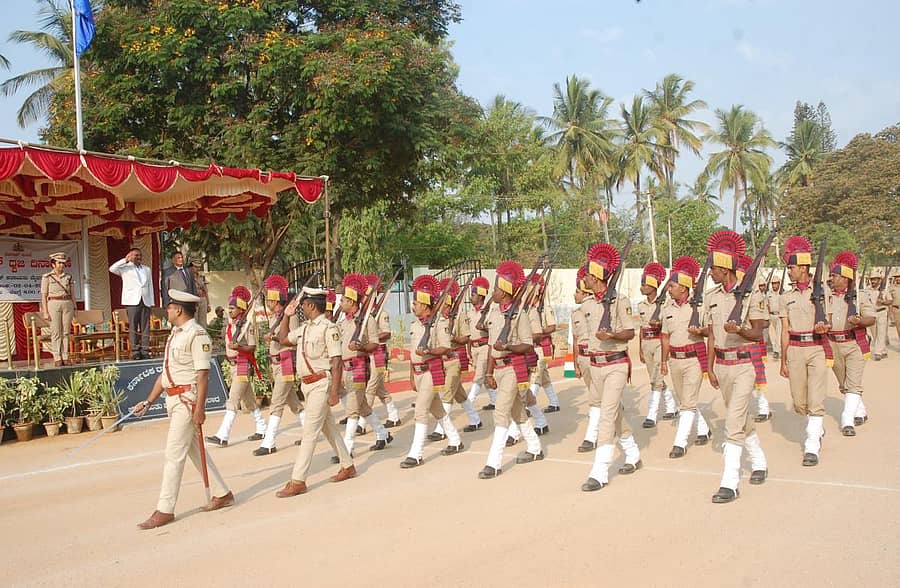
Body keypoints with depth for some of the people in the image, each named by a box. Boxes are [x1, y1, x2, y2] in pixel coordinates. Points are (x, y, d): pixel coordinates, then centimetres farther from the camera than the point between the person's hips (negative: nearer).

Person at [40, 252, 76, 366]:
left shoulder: (68, 277, 10)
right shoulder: (47, 277, 0)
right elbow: (43, 296, -1)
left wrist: (74, 309, 7)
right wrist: (45, 312, -7)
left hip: (67, 304, 3)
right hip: (53, 305, -3)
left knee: (66, 332, 2)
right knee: (56, 332, -4)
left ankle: (65, 357, 6)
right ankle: (57, 358, 0)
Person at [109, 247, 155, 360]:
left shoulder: (147, 269, 21)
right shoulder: (125, 268, 7)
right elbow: (112, 269, -12)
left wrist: (151, 302, 11)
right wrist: (125, 260, -7)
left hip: (145, 302, 4)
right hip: (132, 301, -4)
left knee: (145, 327, 0)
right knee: (133, 327, -5)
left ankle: (145, 351, 1)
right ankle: (135, 351, -3)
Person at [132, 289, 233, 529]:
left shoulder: (197, 334, -14)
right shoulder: (175, 334, 15)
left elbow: (203, 374, -18)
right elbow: (165, 372, 20)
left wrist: (199, 408, -22)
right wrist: (149, 401, 19)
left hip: (188, 399, -10)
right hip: (173, 399, 10)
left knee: (174, 455, -6)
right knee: (194, 450, 15)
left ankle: (165, 510, 2)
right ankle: (222, 494, 27)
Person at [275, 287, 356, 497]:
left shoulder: (328, 328, -15)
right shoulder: (304, 327, 9)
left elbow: (337, 362, -17)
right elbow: (283, 339, 24)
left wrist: (334, 392, -20)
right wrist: (286, 316, 14)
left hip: (320, 383, -9)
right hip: (307, 384, 9)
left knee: (309, 432, -7)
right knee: (328, 428, 18)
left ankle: (298, 481, -5)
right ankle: (348, 466, 32)